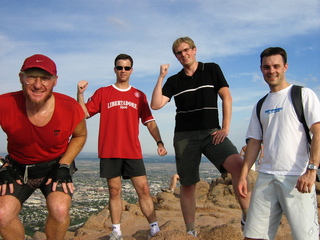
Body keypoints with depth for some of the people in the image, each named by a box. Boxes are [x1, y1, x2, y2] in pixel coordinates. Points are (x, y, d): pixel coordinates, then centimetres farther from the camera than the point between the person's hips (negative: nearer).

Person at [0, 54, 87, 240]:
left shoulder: (71, 108, -21)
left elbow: (80, 136, 0)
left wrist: (64, 166, -10)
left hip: (56, 166, -1)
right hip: (18, 168, 1)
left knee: (60, 209, -24)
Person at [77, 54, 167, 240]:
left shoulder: (139, 96, 12)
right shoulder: (103, 93, 9)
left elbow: (150, 122, 9)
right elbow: (84, 113, 4)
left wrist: (159, 142, -3)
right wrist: (80, 93, -10)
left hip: (133, 151, 1)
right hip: (109, 152, 0)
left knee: (144, 190, -2)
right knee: (114, 191, 5)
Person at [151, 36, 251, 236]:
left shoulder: (212, 69, 7)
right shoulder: (174, 81, 11)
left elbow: (226, 97, 1)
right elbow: (156, 104, 1)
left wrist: (225, 128, -7)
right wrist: (161, 77, -2)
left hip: (211, 133, -2)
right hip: (184, 136, 2)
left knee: (237, 164, -25)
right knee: (187, 184, 3)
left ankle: (247, 216, -16)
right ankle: (190, 231, 14)